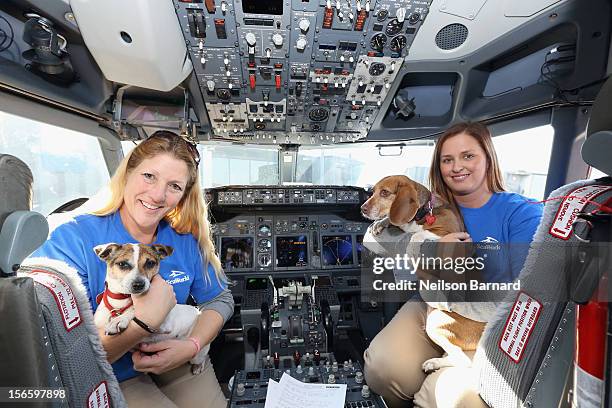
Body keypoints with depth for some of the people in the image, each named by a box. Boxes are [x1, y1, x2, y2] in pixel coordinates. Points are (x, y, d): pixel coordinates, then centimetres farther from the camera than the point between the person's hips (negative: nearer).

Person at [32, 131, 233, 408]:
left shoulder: (185, 240, -8)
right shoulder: (70, 240, -21)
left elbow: (220, 300, -1)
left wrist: (192, 346, -18)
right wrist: (145, 320, -30)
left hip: (177, 362, 4)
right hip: (110, 382, -3)